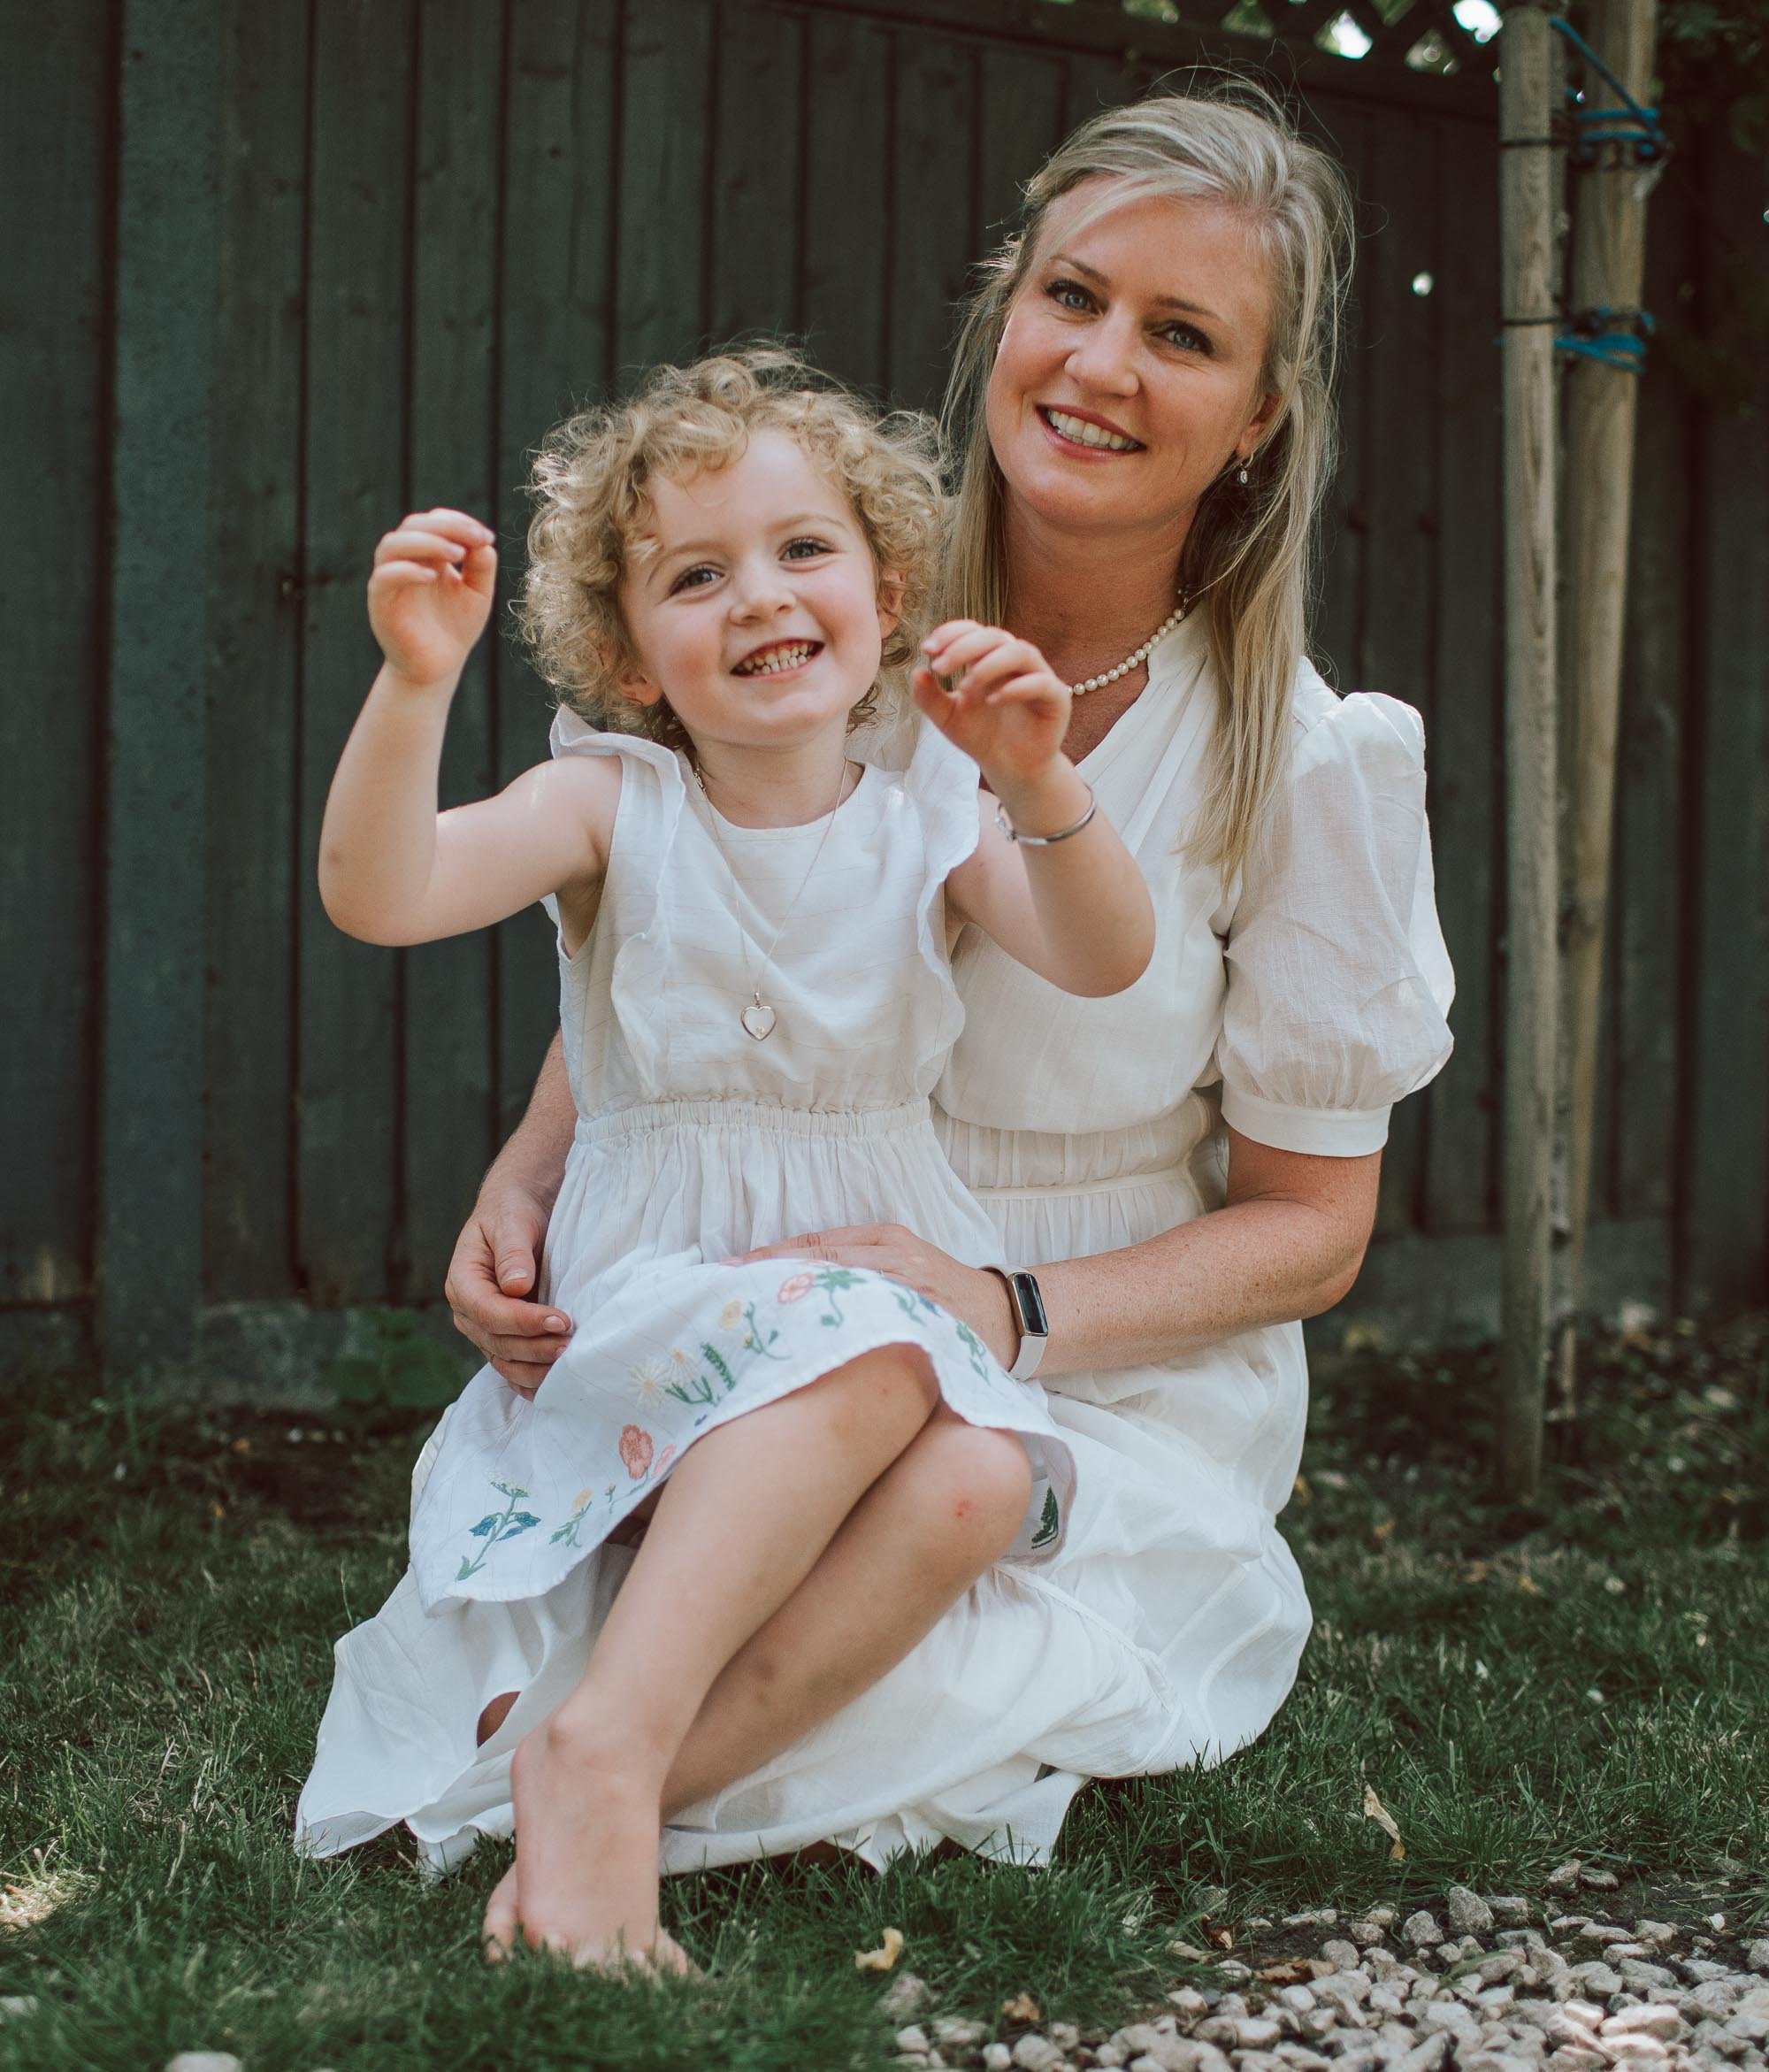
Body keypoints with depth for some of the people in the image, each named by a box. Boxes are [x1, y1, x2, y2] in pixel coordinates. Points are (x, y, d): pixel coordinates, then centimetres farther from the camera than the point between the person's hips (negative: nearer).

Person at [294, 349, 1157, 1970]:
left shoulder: (930, 810, 5)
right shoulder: (612, 806, -1)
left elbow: (1104, 958, -13)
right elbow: (380, 897, -17)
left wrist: (1042, 785, -32)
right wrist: (415, 683, -34)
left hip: (901, 1278, 3)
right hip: (651, 1298, -2)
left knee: (983, 1481, -31)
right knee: (858, 1350, -36)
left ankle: (599, 1731, -24)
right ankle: (605, 1744, -33)